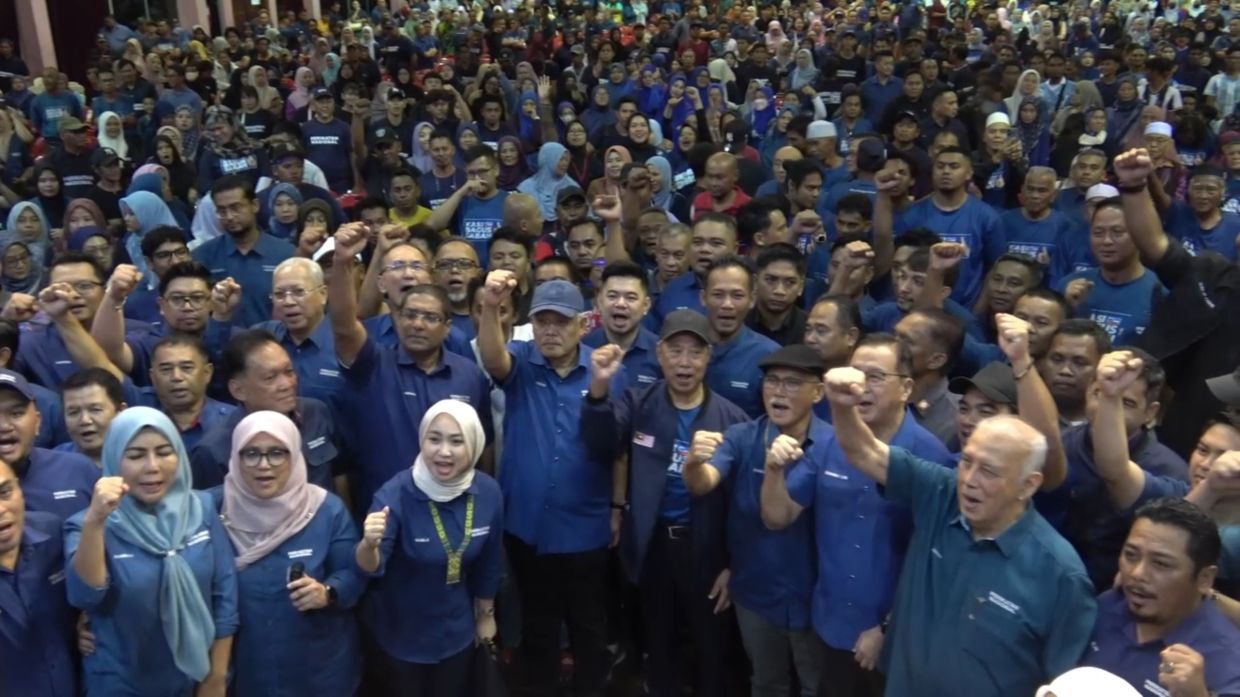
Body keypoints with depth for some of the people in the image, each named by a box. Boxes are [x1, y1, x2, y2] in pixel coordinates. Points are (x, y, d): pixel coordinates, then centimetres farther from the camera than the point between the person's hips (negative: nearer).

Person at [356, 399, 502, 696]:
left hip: (456, 631, 3)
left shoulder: (488, 492, -15)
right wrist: (369, 544, -53)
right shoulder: (396, 492, -26)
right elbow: (371, 568, -32)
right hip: (399, 632, -3)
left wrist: (486, 614, 12)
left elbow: (489, 560, 1)